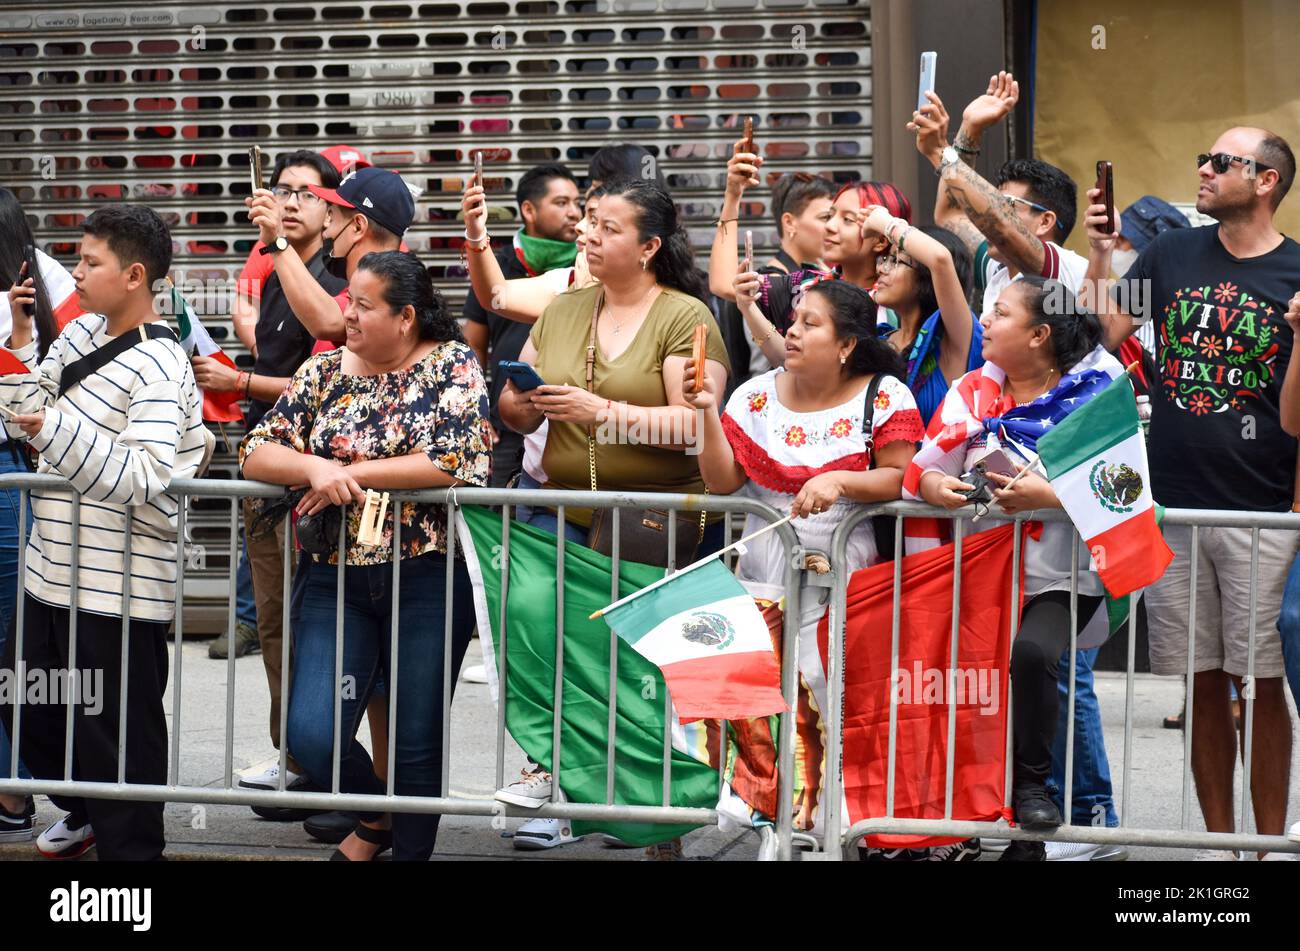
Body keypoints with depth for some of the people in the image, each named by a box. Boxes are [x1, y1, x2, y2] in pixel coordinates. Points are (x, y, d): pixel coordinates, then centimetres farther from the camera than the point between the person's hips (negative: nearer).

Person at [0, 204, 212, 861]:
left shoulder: (158, 368, -17)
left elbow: (145, 479, -28)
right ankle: (85, 811, 43)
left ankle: (128, 844, 19)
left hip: (117, 590, -9)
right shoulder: (81, 333, 9)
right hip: (53, 572, 9)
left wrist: (54, 428, -30)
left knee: (116, 734, 2)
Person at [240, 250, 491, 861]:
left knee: (418, 745, 2)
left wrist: (349, 474, -13)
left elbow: (454, 461, -17)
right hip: (337, 579, 3)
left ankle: (410, 848, 22)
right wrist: (316, 467, -17)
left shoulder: (453, 365, -2)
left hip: (428, 580, -3)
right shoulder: (326, 371, 8)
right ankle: (376, 818, 23)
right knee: (312, 736, -7)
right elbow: (256, 454, 4)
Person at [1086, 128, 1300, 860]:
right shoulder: (1173, 256, 9)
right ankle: (1219, 840, 15)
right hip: (1175, 505, 3)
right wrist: (1100, 253, -5)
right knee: (1205, 683, 8)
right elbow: (1107, 334, 3)